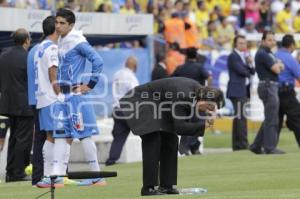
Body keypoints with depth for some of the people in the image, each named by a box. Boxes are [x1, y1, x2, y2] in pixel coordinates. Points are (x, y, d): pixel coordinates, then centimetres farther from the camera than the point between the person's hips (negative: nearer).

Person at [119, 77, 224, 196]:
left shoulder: (198, 90, -10)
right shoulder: (182, 94, -35)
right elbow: (180, 127, -36)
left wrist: (206, 118, -23)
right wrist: (203, 124, -35)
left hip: (158, 107, 9)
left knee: (171, 141, 3)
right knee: (153, 141, -18)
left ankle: (166, 185, 7)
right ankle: (148, 188, -15)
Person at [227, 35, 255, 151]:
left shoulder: (244, 56, 20)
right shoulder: (233, 56, -7)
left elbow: (251, 72, 17)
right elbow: (241, 70, -16)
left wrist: (250, 64, -3)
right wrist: (248, 73, 4)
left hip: (244, 91, 9)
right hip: (237, 90, -9)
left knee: (239, 118, 9)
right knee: (240, 117, -12)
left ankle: (237, 145, 10)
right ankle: (243, 144, -15)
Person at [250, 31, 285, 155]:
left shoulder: (269, 54, 20)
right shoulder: (262, 53, -12)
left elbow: (280, 67, 14)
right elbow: (276, 70, -17)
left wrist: (278, 65, -6)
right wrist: (277, 66, 4)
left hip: (273, 87, 10)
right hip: (268, 86, -10)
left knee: (269, 119, 12)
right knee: (271, 119, -8)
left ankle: (256, 146, 15)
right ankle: (270, 148, -6)